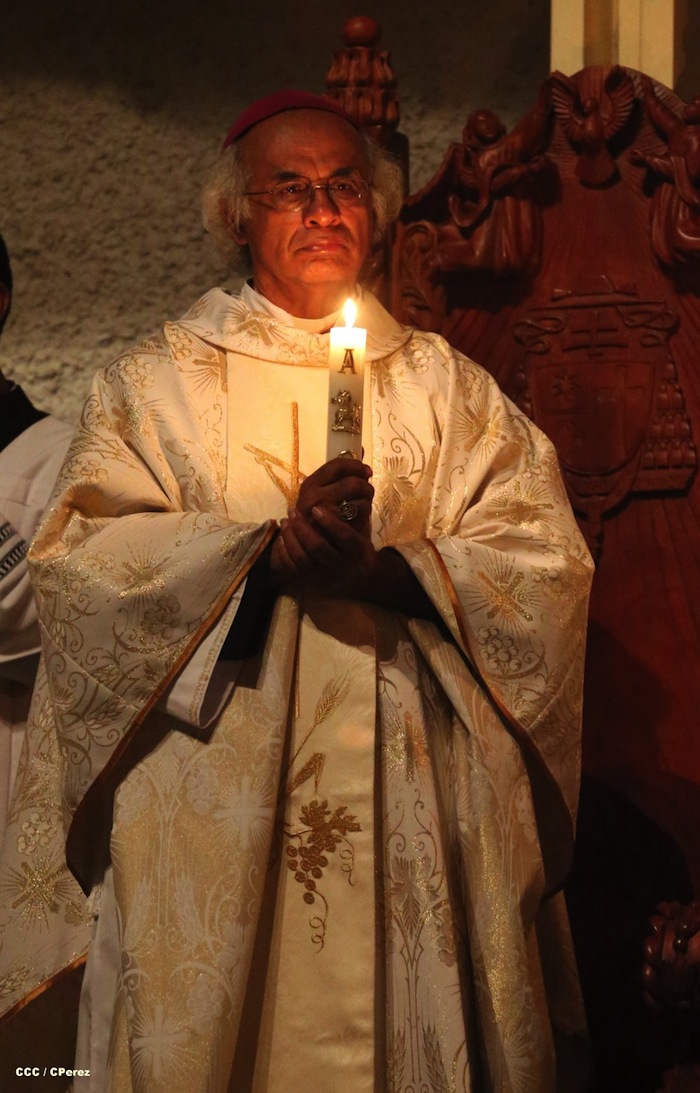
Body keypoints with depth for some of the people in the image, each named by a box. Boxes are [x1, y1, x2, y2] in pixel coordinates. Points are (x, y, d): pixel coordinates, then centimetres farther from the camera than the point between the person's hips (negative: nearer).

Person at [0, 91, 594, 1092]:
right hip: (209, 809, -1)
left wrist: (386, 570, -16)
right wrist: (268, 551, -18)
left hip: (408, 810, 1)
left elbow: (547, 558, 1)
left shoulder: (447, 386, 13)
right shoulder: (156, 382, 10)